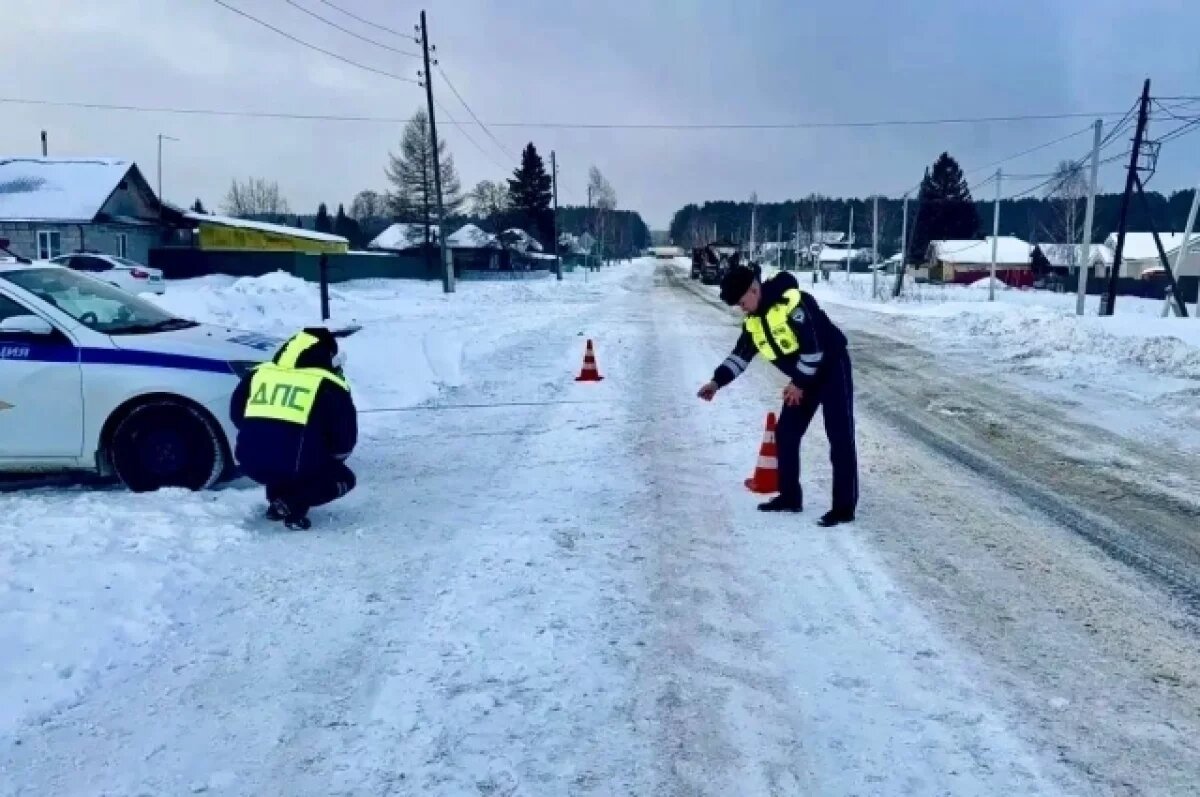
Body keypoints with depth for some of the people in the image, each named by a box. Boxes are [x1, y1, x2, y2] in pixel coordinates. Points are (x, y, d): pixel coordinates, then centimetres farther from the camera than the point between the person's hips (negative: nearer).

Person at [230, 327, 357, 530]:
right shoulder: (330, 386, 1)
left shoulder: (259, 373, 14)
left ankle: (277, 500, 19)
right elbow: (346, 435, 3)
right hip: (296, 467, -5)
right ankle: (293, 504, -2)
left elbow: (236, 413, 23)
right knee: (344, 478, 20)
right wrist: (334, 456, 23)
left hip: (251, 462, 6)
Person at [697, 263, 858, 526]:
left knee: (840, 438, -8)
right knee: (785, 433, 8)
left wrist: (799, 383, -17)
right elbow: (741, 354, 8)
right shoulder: (753, 320, 0)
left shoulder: (793, 302, -26)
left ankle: (844, 507, -6)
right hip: (804, 377, 9)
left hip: (832, 369, -9)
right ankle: (790, 496, 18)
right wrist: (718, 381, -3)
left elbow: (814, 346, -26)